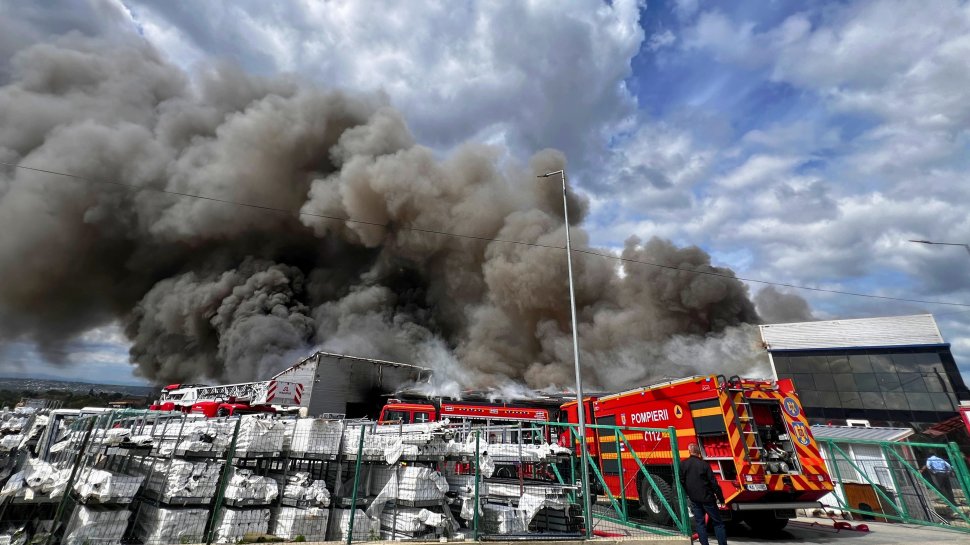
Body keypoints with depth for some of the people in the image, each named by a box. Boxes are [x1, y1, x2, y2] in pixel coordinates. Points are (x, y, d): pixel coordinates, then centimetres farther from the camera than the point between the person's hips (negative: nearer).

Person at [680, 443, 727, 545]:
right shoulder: (704, 464, -11)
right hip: (707, 498, -2)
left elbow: (681, 482, 0)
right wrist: (721, 498, 1)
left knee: (699, 522, 11)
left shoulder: (683, 465, -4)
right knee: (717, 522, 11)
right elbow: (714, 483, -10)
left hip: (694, 499, 2)